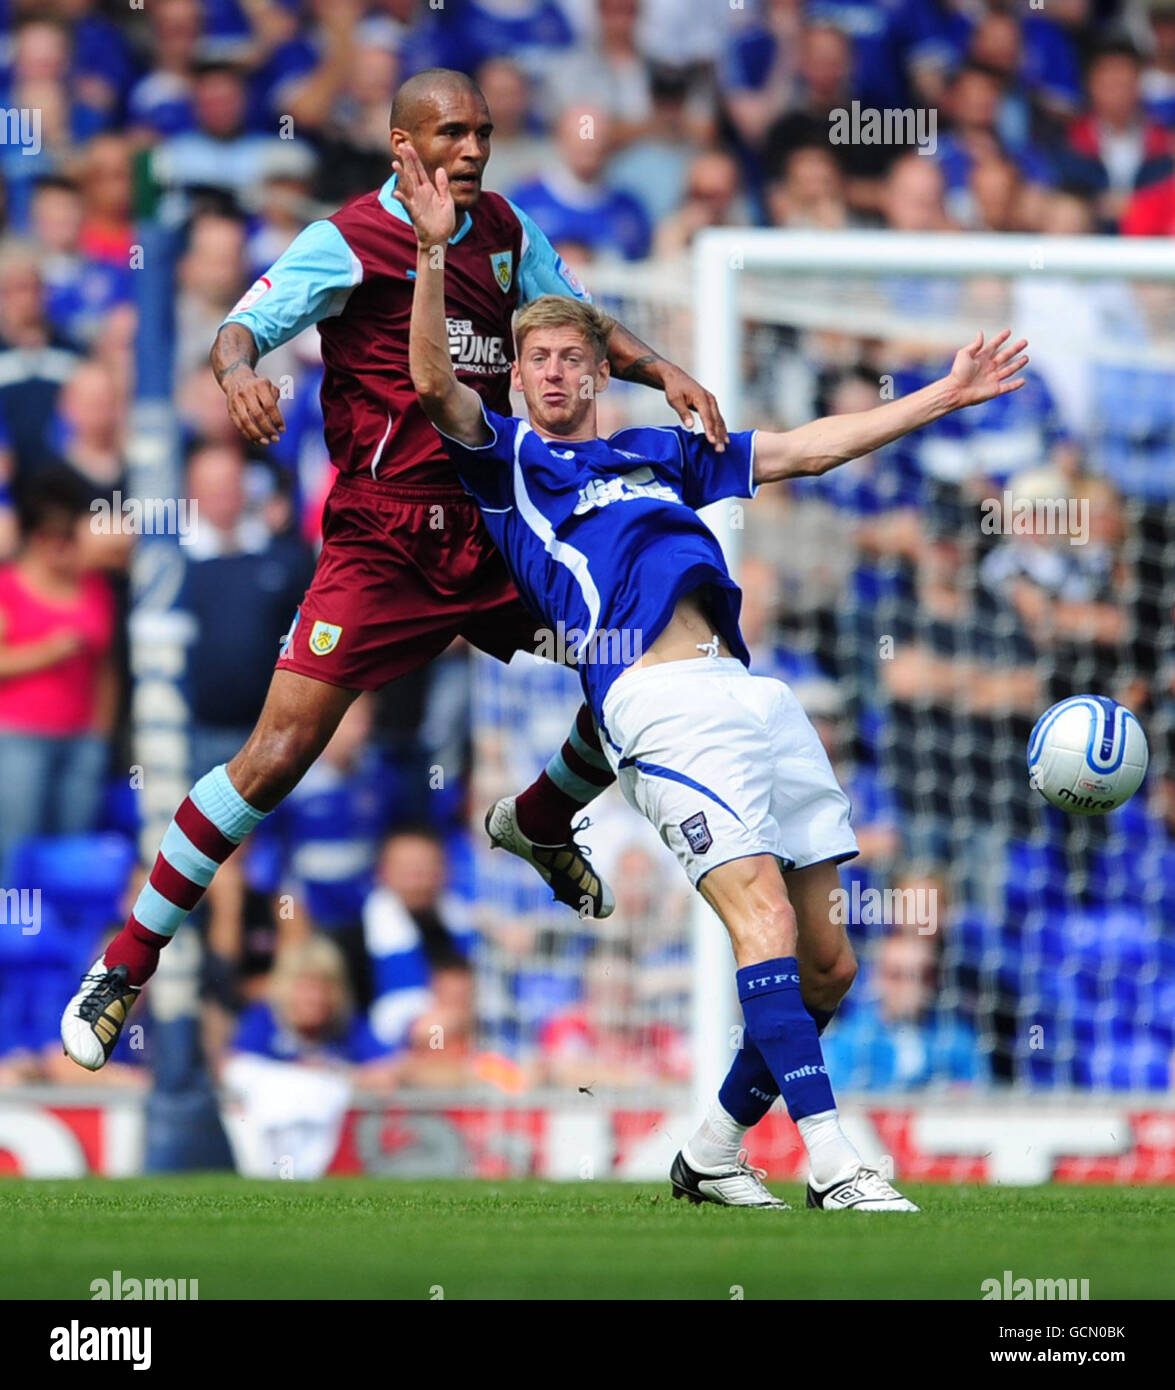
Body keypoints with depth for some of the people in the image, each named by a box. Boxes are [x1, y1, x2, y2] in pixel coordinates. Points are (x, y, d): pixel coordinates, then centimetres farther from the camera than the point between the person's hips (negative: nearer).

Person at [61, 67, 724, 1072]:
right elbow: (245, 326, -15)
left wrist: (662, 371, 2)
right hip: (384, 544, -6)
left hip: (495, 529, 6)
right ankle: (124, 968, -3)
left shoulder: (506, 232, 9)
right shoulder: (350, 242, -7)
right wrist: (238, 368, -39)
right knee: (278, 755, -14)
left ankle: (538, 824, 32)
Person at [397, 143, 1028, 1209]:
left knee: (828, 963, 2)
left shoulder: (660, 453, 29)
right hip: (657, 701, -6)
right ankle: (836, 1167, -27)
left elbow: (808, 449, 33)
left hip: (751, 694, 6)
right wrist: (434, 249, -13)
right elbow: (433, 381, -2)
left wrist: (945, 397, 32)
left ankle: (715, 1152, 18)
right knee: (763, 913, -22)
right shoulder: (508, 459, 15)